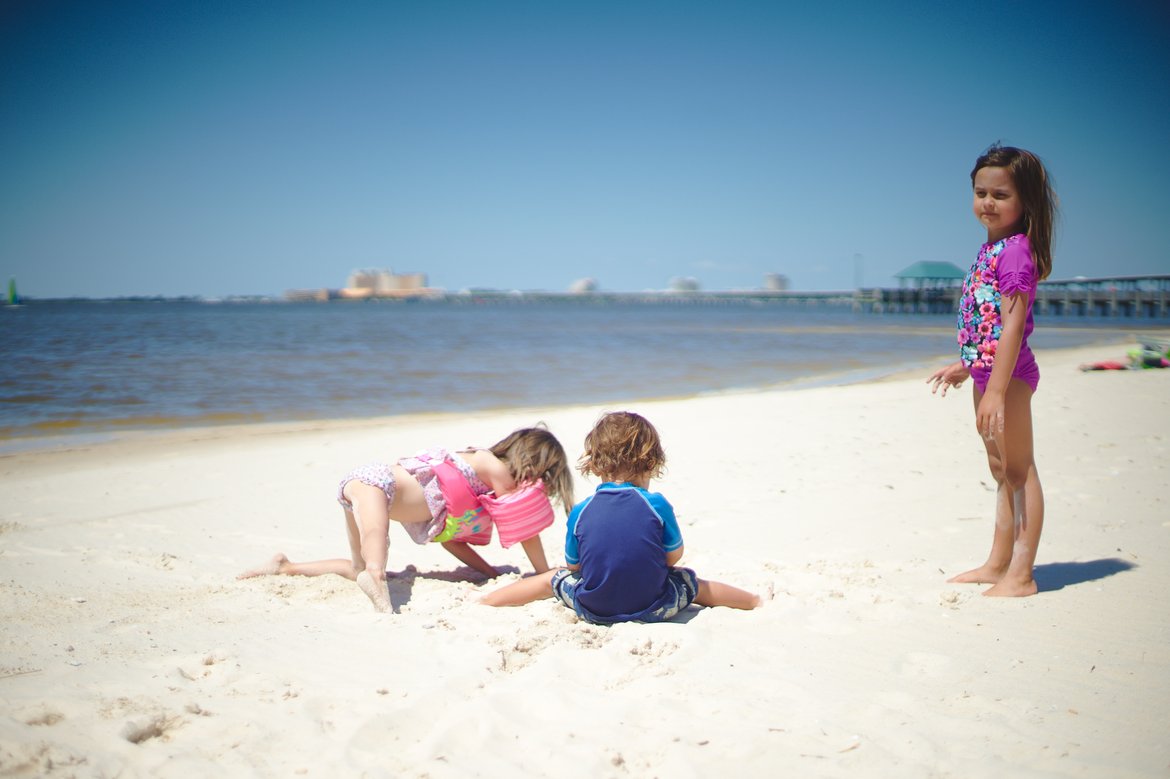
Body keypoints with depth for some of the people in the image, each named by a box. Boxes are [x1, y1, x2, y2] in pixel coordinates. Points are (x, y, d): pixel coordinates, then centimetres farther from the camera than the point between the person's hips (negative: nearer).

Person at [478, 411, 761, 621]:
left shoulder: (579, 512, -9)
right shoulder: (657, 505, -14)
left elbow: (573, 566, 2)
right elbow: (674, 557, -3)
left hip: (593, 611, 1)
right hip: (654, 608, -1)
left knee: (554, 578, 27)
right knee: (690, 581, 25)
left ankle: (486, 600, 38)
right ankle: (756, 601, 41)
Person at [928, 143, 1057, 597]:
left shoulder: (1015, 249, -16)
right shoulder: (992, 248, 12)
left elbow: (1013, 325, -22)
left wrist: (996, 389, -26)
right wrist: (965, 365, 25)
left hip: (1008, 372, -10)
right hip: (987, 369, 10)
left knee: (1018, 470, -4)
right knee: (1001, 471, 17)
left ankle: (1021, 575, 2)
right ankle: (997, 565, 28)